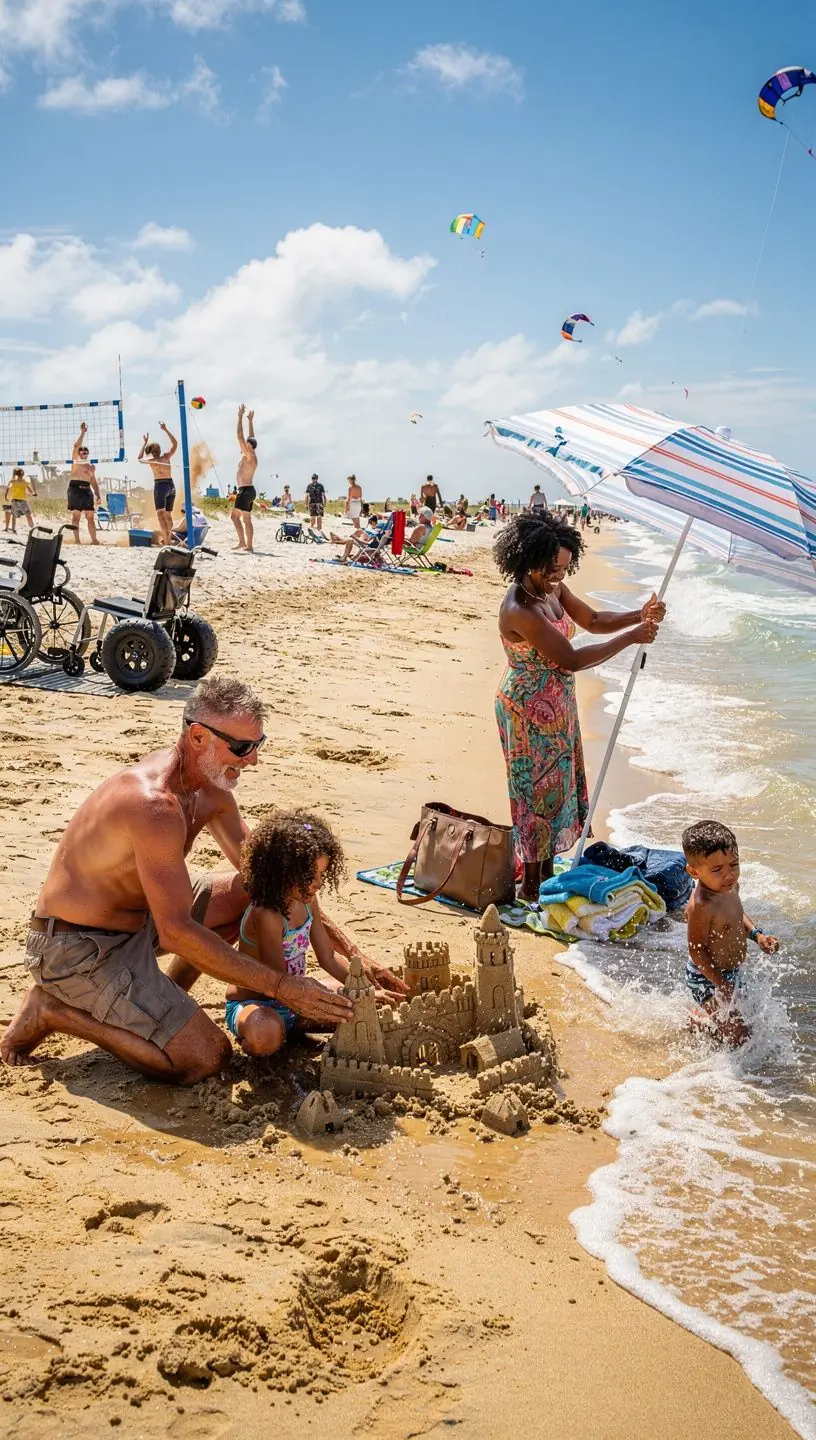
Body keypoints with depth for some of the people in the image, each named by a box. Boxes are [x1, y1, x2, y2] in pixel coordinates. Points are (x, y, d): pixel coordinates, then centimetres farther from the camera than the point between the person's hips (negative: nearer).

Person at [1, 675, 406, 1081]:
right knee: (206, 1058, -14)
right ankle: (54, 1010, -2)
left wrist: (348, 954, 3)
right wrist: (281, 987, -27)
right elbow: (176, 932, -30)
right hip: (77, 950, -9)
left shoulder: (211, 785, 0)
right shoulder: (156, 806, -31)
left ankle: (159, 1002, 11)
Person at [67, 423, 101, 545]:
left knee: (91, 516, 1)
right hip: (75, 488, -4)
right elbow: (76, 445, -7)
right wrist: (83, 432, -13)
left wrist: (98, 495, 13)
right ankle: (77, 540, -3)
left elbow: (94, 481, 22)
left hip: (87, 490, 4)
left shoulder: (91, 465, 21)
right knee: (76, 516, -4)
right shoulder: (75, 459, 8)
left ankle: (94, 540, 4)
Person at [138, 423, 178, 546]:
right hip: (171, 486, 5)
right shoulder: (166, 457, 2)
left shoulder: (151, 461, -3)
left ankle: (166, 541, -22)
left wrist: (144, 443, 23)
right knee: (168, 515, 15)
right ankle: (167, 538, 27)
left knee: (161, 514, -9)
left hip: (160, 486, -5)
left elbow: (139, 459, 19)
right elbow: (175, 444, 15)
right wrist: (165, 430, 14)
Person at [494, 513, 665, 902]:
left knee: (558, 785, 16)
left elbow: (593, 620, 10)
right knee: (538, 790, 2)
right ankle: (532, 885, 16)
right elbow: (571, 660, -27)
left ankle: (547, 870, 31)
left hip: (557, 707, 9)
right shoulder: (519, 611, -29)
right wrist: (632, 637, -23)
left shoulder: (553, 588, -2)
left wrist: (639, 615, -8)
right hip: (530, 711, -9)